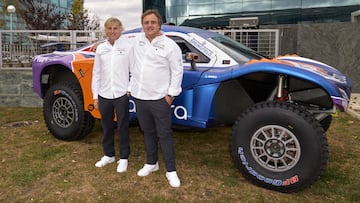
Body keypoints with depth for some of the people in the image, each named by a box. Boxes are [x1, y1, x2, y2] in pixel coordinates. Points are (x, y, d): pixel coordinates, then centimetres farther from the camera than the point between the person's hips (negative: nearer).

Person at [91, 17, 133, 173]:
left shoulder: (127, 46, -3)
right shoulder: (101, 48, 8)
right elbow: (96, 73, 10)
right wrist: (95, 95, 7)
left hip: (121, 94, -4)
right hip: (104, 94, 4)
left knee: (122, 127, 6)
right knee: (106, 127, 15)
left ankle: (124, 158, 20)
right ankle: (108, 155, 32)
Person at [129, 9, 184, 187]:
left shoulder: (169, 45, -7)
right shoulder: (136, 41, 8)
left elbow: (177, 71, -6)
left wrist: (171, 93, -10)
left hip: (159, 98, -5)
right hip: (139, 96, 5)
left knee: (164, 134, 1)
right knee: (148, 132, 17)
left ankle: (171, 171, 11)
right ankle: (151, 163, 32)